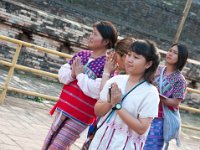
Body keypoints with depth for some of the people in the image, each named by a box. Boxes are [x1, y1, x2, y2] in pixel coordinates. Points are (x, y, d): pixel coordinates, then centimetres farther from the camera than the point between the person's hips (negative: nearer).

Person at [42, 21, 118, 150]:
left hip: (80, 116, -7)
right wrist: (72, 74, -17)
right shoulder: (82, 55, 6)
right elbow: (62, 73, 4)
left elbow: (98, 90, -24)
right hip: (64, 108, 7)